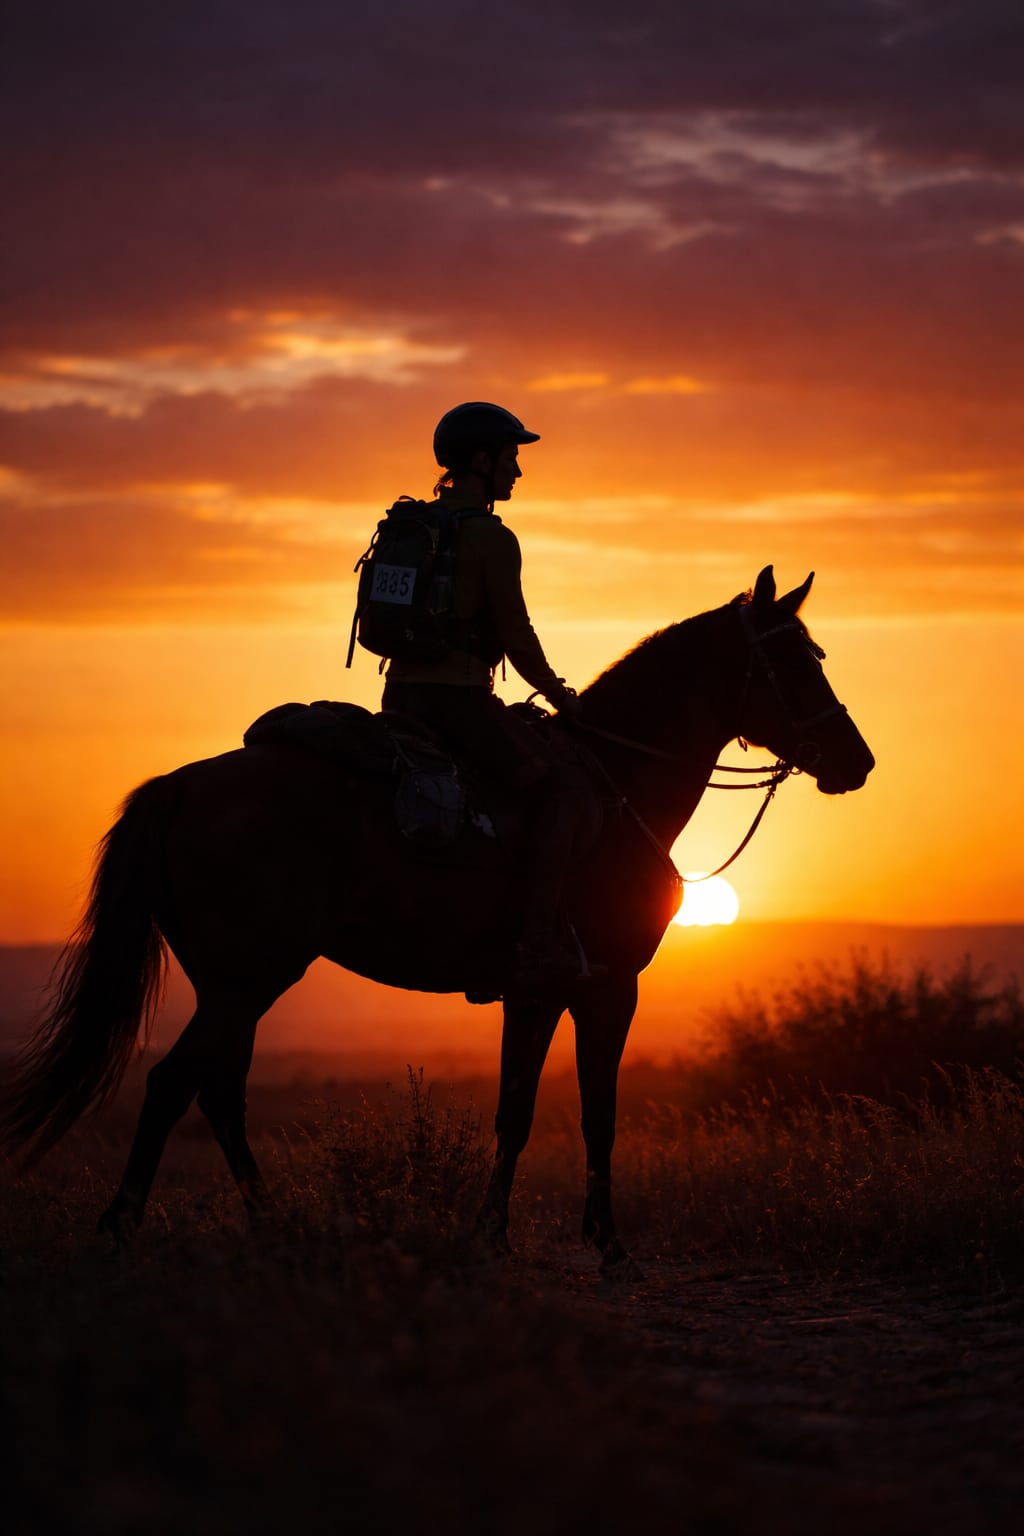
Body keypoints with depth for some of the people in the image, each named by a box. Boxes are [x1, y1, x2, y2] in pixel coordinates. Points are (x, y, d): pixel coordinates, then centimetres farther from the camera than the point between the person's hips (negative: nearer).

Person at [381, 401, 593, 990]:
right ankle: (539, 946, -22)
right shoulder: (493, 538, -10)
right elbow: (518, 639, -11)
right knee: (560, 793, -10)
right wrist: (560, 695, 6)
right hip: (460, 698, -9)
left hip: (402, 694, 9)